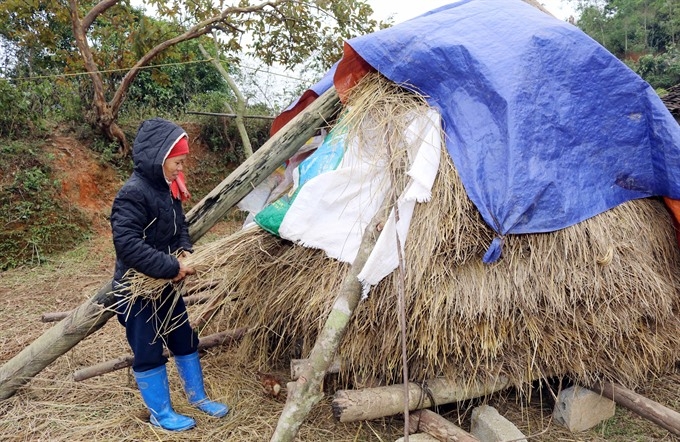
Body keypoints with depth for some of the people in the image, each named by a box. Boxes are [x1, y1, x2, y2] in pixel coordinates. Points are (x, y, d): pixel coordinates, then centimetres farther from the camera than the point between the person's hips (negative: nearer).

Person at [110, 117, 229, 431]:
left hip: (164, 284, 9)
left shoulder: (167, 188, 5)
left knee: (185, 340, 16)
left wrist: (184, 251, -4)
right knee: (148, 352, 6)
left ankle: (198, 398, 34)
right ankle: (160, 414, 24)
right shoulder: (133, 194, -23)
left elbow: (180, 226, 16)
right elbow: (127, 243, -31)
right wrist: (171, 267, -28)